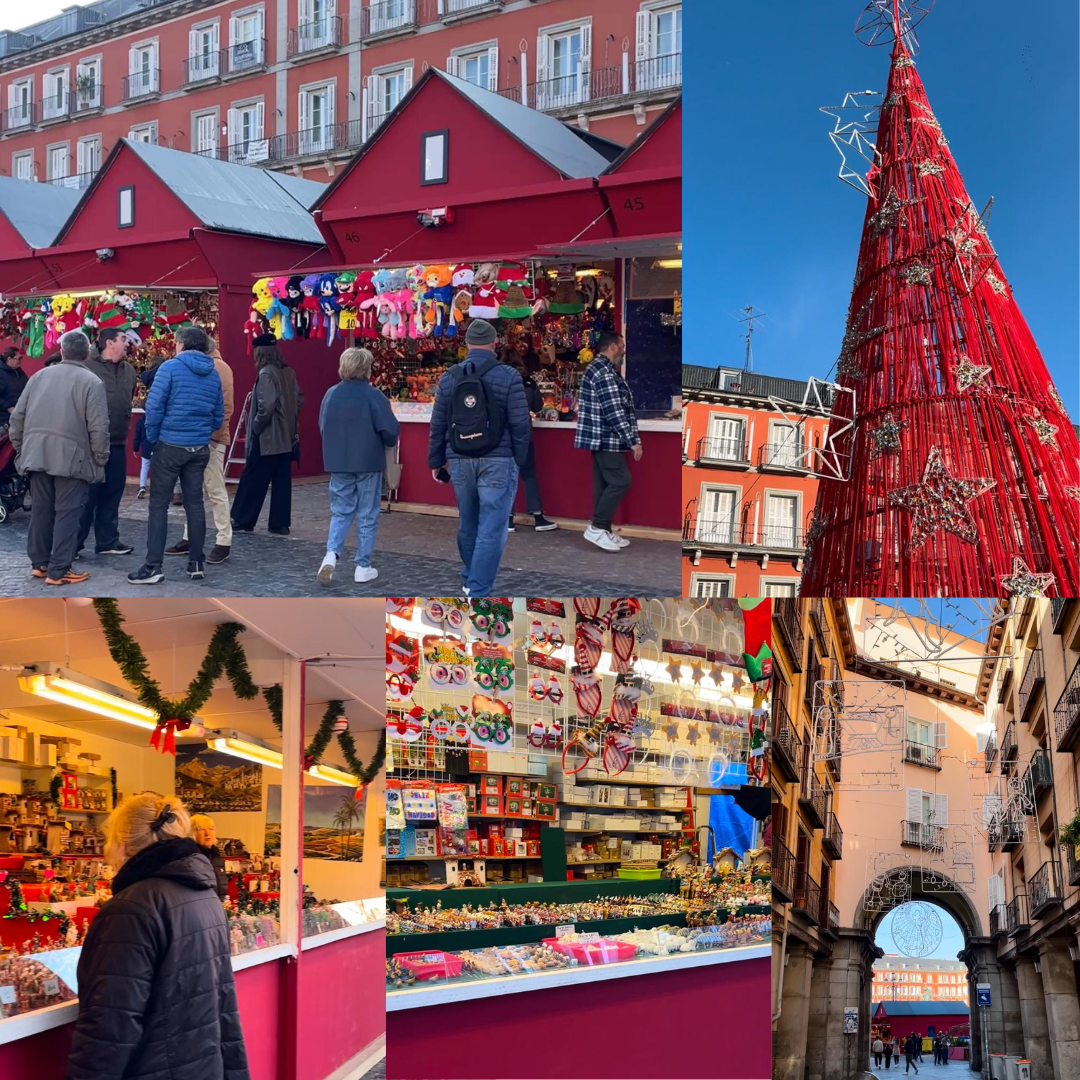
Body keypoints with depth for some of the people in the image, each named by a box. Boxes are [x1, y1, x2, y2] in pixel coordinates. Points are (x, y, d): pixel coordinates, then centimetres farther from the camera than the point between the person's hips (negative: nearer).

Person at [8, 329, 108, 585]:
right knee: (67, 514, 1)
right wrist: (100, 458, -2)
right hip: (71, 457, -5)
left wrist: (20, 448, 19)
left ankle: (39, 562, 23)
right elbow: (98, 427, -12)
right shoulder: (91, 382, -6)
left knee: (41, 510, 15)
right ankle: (58, 570, 1)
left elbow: (18, 416, 11)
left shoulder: (39, 376, 10)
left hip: (37, 454, 5)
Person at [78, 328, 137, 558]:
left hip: (118, 442, 7)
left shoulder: (128, 370, 12)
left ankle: (107, 540, 21)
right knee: (87, 493, -4)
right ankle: (73, 543, 4)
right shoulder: (87, 366, -9)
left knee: (112, 493, 12)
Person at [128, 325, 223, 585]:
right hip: (200, 448, 5)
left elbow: (154, 406, -13)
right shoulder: (214, 374, 7)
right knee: (194, 503, 11)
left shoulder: (170, 367, -9)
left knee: (159, 504, -1)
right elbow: (218, 415, 11)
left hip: (170, 445, -5)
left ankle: (153, 566, -4)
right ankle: (196, 563, 14)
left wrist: (153, 437, 0)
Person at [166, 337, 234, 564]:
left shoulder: (219, 368, -8)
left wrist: (213, 433, -19)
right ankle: (189, 538, 19)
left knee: (215, 491, -4)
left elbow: (226, 407, -14)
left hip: (210, 439, -8)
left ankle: (224, 542, 1)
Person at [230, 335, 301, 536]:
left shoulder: (266, 374, -14)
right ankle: (280, 524, 10)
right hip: (287, 437, 7)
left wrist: (255, 427, -10)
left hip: (267, 438, -7)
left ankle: (243, 520, 11)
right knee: (282, 481, 8)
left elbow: (267, 406, -22)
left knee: (253, 479, 3)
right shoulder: (289, 373, 8)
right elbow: (299, 399, 13)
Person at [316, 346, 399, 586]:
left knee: (341, 512, 13)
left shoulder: (331, 394, 0)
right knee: (367, 516, 7)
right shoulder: (373, 395, -13)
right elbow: (390, 430, -14)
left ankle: (332, 553, -10)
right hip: (368, 464, -4)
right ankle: (363, 567, 11)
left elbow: (322, 426, 10)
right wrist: (388, 443, 8)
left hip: (338, 463, 4)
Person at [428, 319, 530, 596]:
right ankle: (478, 591, -8)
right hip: (497, 461, -4)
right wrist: (519, 459, 4)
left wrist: (435, 461, 17)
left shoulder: (449, 378, 5)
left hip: (460, 461, 4)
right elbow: (520, 424, -8)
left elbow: (438, 425, 8)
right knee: (491, 529, -3)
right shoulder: (508, 376, -7)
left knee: (467, 524, 18)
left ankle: (470, 580, 34)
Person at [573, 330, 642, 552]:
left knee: (605, 483, 10)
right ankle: (596, 528, -7)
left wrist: (630, 438, 21)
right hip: (606, 438, -10)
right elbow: (614, 411, -22)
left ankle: (603, 530, 13)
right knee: (620, 481, -9)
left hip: (602, 438, 10)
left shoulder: (601, 368, 17)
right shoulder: (603, 371, -17)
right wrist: (632, 440, -19)